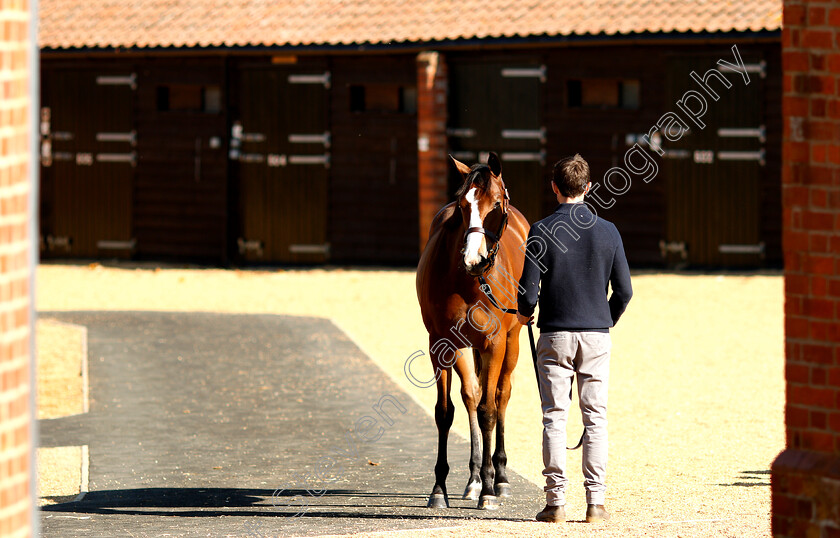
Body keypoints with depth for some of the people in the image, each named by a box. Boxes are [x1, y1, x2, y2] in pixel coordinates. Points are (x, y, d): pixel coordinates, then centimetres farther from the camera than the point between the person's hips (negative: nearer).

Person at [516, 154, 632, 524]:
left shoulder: (541, 232, -8)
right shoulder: (607, 232, -1)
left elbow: (528, 290, -9)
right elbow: (624, 291, 2)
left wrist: (524, 313, 14)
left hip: (555, 334, -1)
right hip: (597, 335, 2)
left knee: (554, 418, 3)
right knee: (595, 418, 6)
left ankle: (556, 501, 1)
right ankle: (595, 501, 3)